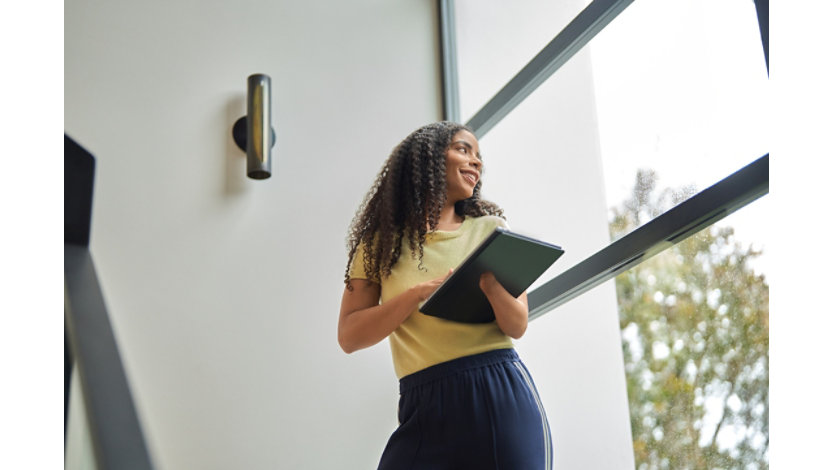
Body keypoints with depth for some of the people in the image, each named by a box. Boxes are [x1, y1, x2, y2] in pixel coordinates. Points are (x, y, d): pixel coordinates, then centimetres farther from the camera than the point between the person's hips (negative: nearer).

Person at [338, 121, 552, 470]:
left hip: (503, 397, 1)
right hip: (427, 405, -1)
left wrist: (492, 286, -16)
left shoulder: (490, 229, 11)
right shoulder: (382, 242, 9)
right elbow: (349, 337, 1)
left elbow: (517, 327, 4)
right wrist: (418, 293, -11)